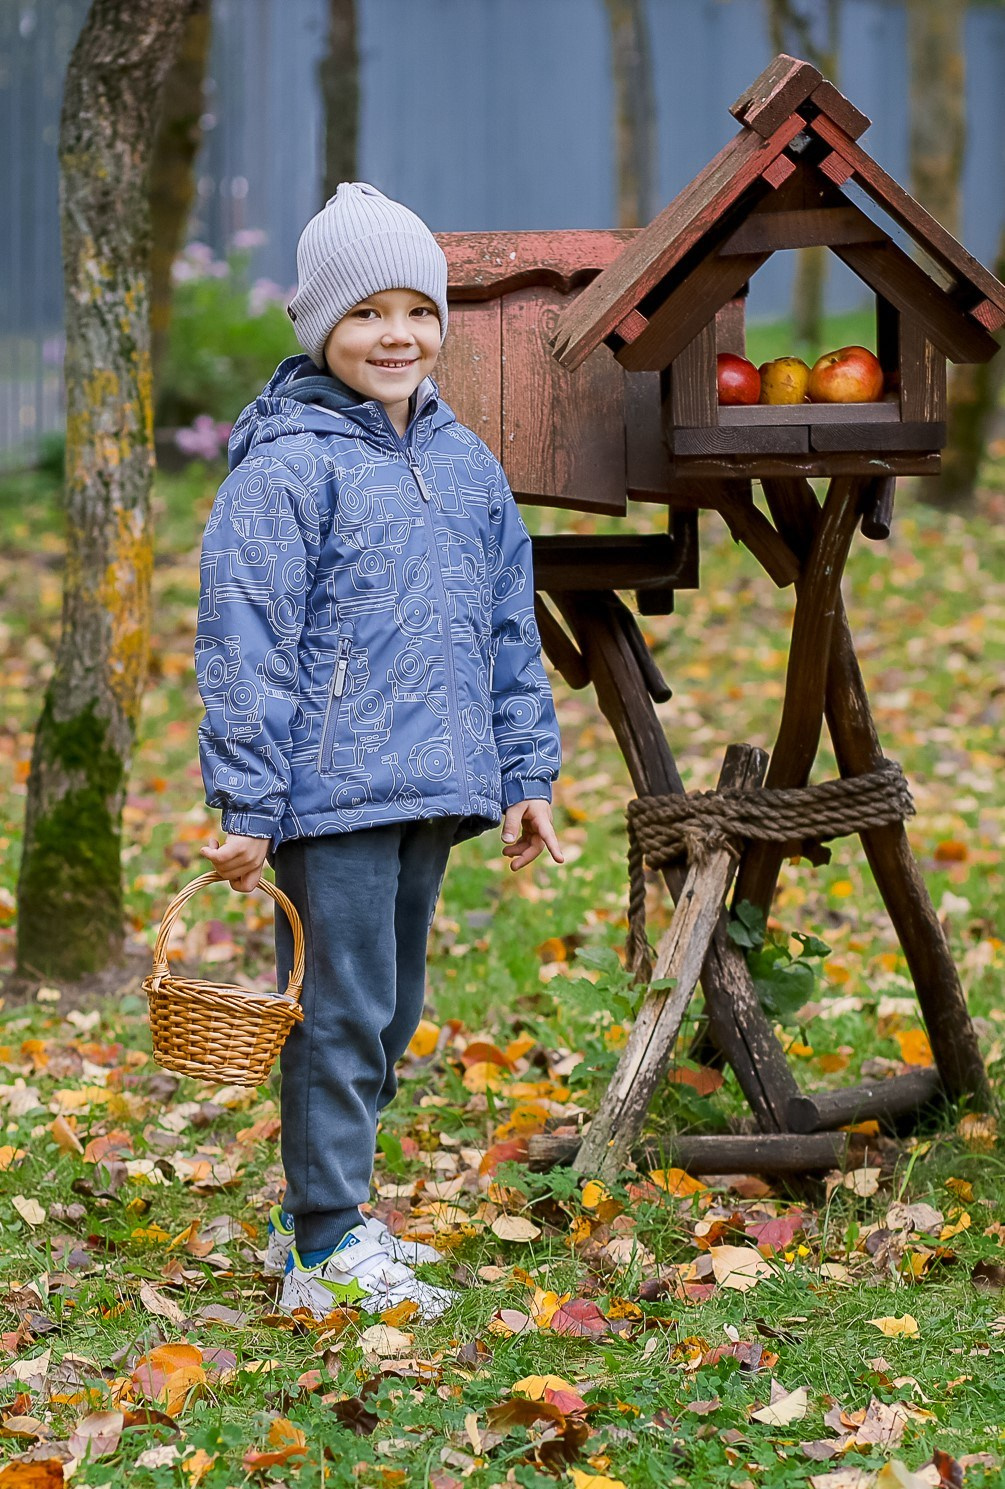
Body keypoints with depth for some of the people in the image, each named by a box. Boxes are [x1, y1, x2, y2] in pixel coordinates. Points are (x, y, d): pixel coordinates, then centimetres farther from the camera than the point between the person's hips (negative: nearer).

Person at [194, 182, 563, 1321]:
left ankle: (317, 1211, 29)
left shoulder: (465, 463, 12)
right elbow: (245, 644, -12)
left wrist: (526, 777, 15)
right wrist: (246, 808, -15)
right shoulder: (286, 467, -10)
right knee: (339, 1013, -4)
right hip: (329, 794, -7)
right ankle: (327, 1254, 3)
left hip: (429, 791, 7)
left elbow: (509, 633, 18)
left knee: (391, 1014, 15)